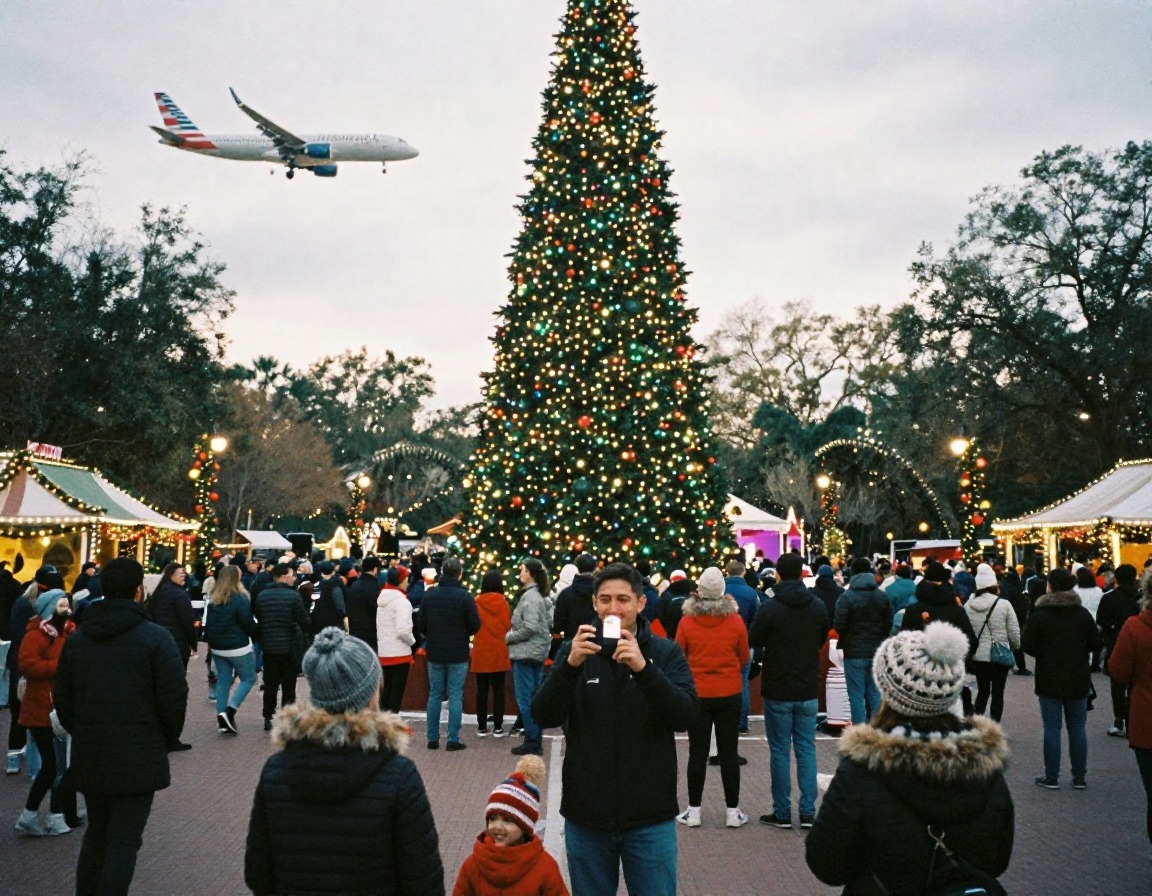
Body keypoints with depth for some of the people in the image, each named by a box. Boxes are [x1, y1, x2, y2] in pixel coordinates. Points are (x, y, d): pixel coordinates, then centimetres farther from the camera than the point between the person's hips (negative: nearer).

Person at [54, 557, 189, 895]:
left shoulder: (77, 638, 7)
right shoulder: (155, 638, -12)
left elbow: (62, 699, 11)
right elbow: (175, 698, -13)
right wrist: (169, 740, 3)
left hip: (89, 756, 6)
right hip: (138, 755, -6)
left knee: (96, 833, 21)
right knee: (124, 841, 1)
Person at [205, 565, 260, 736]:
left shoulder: (213, 599, 6)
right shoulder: (239, 598, -16)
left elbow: (209, 622, 15)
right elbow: (248, 623, -14)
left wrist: (210, 641, 24)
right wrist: (257, 635, 4)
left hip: (217, 647, 7)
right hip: (237, 647, -7)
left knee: (223, 682, 12)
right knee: (249, 678, 6)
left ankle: (222, 720, 10)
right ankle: (230, 711, -8)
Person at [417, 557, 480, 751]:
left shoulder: (429, 594, -2)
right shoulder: (465, 596, -13)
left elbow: (420, 623, 2)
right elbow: (475, 626, -9)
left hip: (434, 653, 3)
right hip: (458, 654, -3)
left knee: (434, 694, 11)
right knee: (455, 695, 3)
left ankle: (433, 738, 13)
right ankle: (453, 740, 2)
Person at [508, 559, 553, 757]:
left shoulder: (530, 597, -18)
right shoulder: (540, 597, 11)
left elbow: (530, 628, -23)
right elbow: (549, 622, 16)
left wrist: (509, 637, -9)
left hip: (525, 653, -10)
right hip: (537, 652, 10)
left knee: (525, 699, -3)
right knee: (534, 698, 15)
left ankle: (532, 741, 2)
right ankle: (536, 740, 22)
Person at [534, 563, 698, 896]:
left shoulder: (666, 652, -1)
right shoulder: (574, 650, 1)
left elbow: (686, 716, -14)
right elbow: (544, 717, -8)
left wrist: (643, 668, -28)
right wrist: (570, 665, -24)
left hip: (650, 817, -1)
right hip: (586, 814, 1)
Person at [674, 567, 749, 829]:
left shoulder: (686, 622, -10)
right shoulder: (735, 621, -8)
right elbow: (744, 658, 4)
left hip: (697, 694, -1)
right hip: (729, 694, 1)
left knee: (698, 752, 7)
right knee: (728, 752, 8)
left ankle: (694, 811, 12)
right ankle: (733, 812, 14)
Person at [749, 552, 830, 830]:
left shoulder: (769, 608, -15)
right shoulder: (818, 606, -1)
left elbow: (754, 641, -4)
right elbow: (822, 640, 12)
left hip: (777, 691, -4)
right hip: (808, 690, 4)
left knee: (780, 751, 4)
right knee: (806, 749, 10)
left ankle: (782, 812, 9)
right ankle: (808, 811, 12)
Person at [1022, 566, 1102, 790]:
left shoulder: (1039, 615, -11)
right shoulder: (1083, 614, -2)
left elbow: (1027, 644, -13)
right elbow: (1096, 644, 2)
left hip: (1049, 681, -3)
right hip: (1078, 680, 3)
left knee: (1052, 728, 3)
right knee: (1077, 728, 10)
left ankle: (1051, 777, 6)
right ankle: (1079, 777, 15)